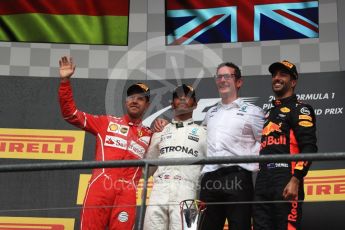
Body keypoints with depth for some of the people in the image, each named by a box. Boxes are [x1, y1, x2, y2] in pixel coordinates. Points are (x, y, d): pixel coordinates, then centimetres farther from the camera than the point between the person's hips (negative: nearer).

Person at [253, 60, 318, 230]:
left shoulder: (299, 109, 3)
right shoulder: (269, 113, 28)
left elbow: (309, 147, -10)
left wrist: (295, 180, -20)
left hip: (286, 182, -8)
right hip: (262, 183, 8)